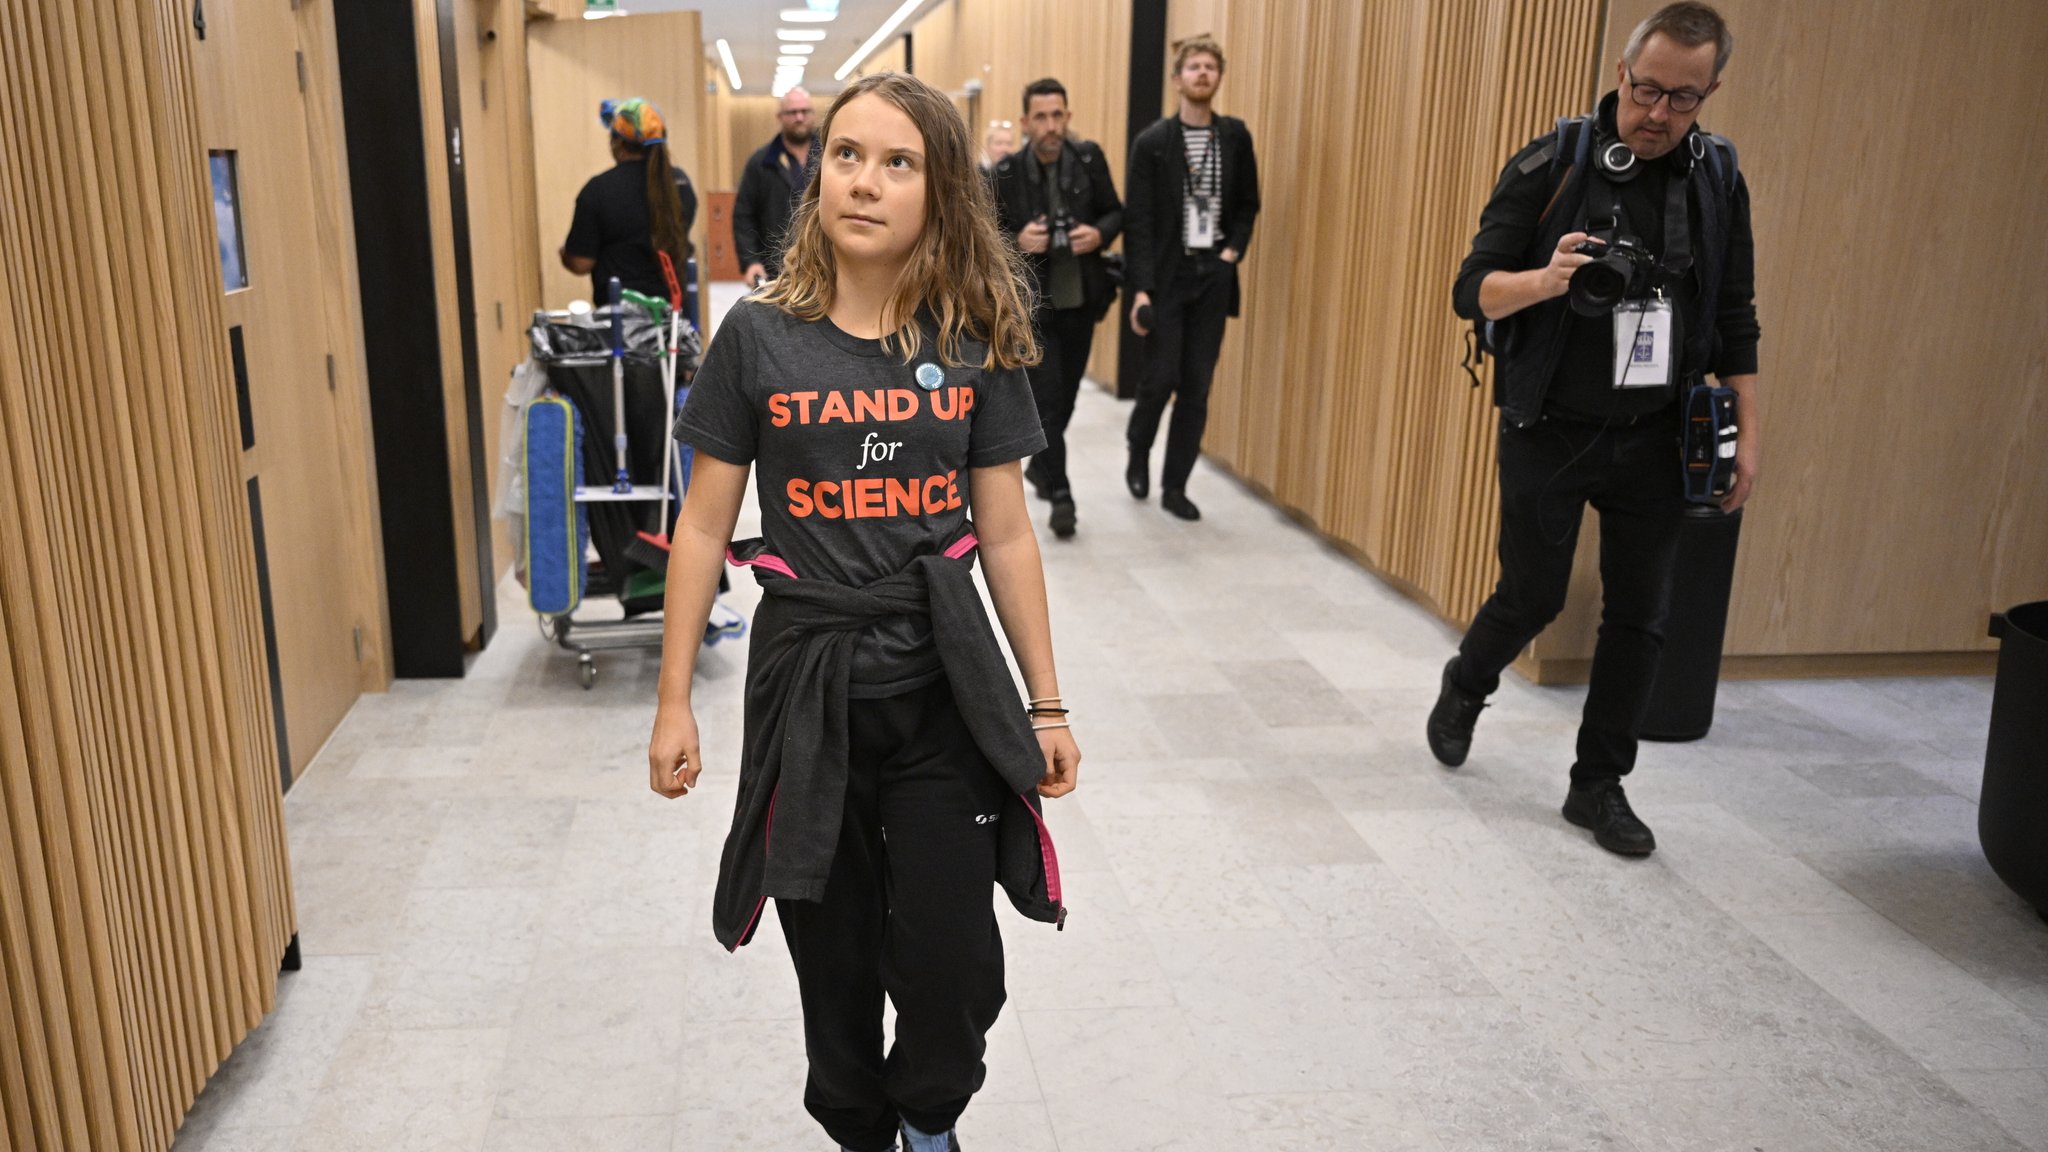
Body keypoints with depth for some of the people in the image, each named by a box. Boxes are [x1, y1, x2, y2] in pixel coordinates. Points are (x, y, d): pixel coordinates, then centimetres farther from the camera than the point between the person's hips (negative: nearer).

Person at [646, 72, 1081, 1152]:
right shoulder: (757, 337, -4)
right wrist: (673, 700, 1)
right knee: (834, 959, 13)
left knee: (952, 962, 3)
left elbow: (1005, 535, 3)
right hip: (807, 684, 0)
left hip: (944, 689, 1)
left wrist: (1046, 706, 5)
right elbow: (704, 526, 1)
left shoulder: (978, 342, -2)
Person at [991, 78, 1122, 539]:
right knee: (1046, 398, -6)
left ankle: (1041, 465, 40)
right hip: (1032, 304, -3)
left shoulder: (1089, 158, -3)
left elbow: (1116, 212, 6)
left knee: (1066, 395, 16)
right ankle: (1060, 493, 2)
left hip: (1080, 300, 3)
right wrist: (1018, 242, -23)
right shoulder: (1006, 174, -9)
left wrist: (1099, 233, -15)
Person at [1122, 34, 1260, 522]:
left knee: (1197, 386, 3)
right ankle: (1138, 453, 25)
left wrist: (1234, 250, -3)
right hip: (1167, 275, -3)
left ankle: (1175, 486, 13)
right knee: (1163, 377, -5)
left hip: (1213, 277, 3)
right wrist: (1140, 289, -17)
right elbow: (1137, 222, -9)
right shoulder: (1152, 142, -5)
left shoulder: (1236, 137, 6)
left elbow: (1248, 204, 15)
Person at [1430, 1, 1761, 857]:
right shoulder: (1550, 168, -9)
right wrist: (1545, 281, -30)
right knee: (1532, 596, 6)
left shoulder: (1718, 179, 3)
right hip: (1550, 433, -3)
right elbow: (1474, 290, -10)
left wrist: (1746, 432, 6)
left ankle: (1599, 786, 20)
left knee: (1639, 616, 5)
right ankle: (1463, 690, 38)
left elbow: (1734, 318, 9)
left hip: (1653, 437, 4)